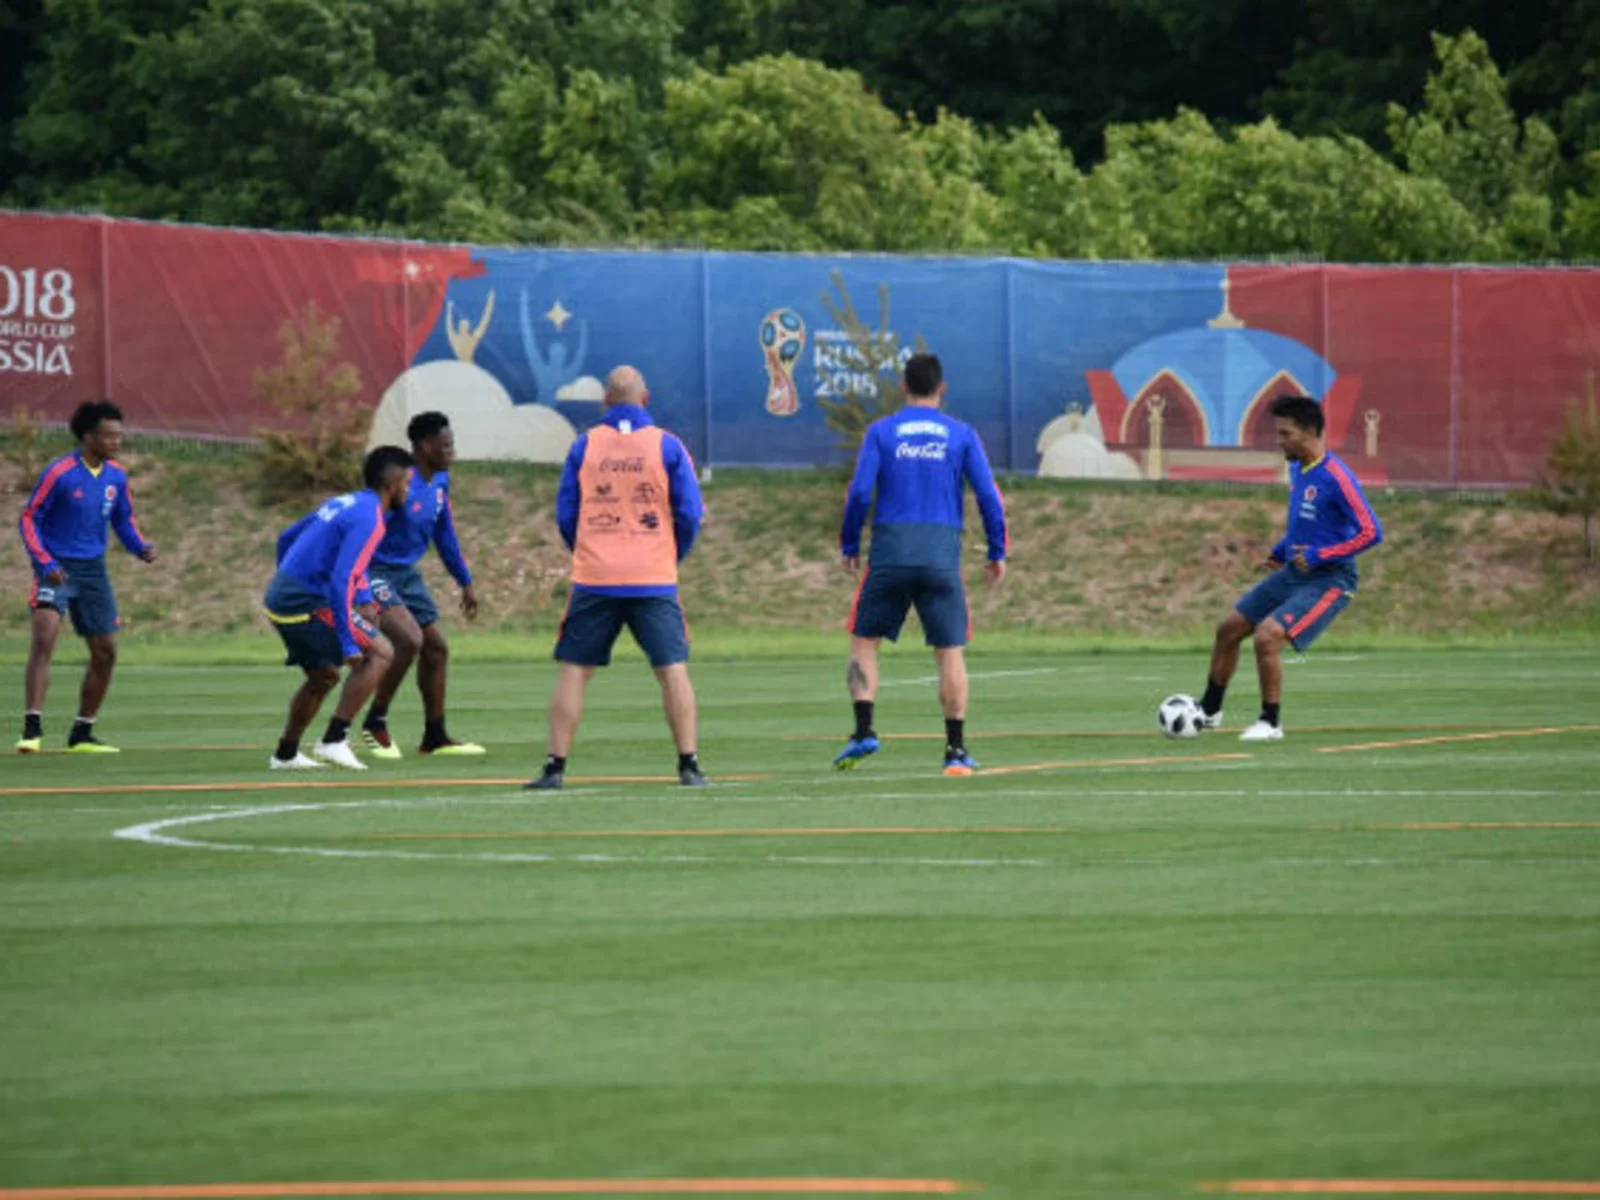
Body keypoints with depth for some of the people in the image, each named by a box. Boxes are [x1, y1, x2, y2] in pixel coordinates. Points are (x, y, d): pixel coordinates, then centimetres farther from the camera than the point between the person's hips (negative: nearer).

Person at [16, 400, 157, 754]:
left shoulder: (116, 476, 3)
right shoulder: (59, 473, -14)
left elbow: (124, 520, 16)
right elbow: (29, 519, -9)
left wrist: (140, 547, -4)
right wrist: (45, 563, -21)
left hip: (93, 569, 6)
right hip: (57, 570, -6)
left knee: (105, 652, 7)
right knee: (44, 638, -24)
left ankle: (82, 734, 21)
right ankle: (32, 729, -26)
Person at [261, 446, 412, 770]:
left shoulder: (342, 504, 15)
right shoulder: (369, 519, -13)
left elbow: (286, 539, 25)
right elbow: (341, 579, -23)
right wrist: (348, 643, -23)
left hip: (278, 597, 9)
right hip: (309, 603, -9)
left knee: (324, 677, 24)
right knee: (379, 654, -5)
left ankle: (285, 754, 31)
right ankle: (334, 739, -10)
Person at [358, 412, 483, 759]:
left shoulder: (440, 480, 4)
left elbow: (444, 533, 18)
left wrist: (465, 582, 24)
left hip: (406, 573, 9)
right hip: (376, 571, -9)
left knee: (436, 648, 11)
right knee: (409, 640, -24)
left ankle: (435, 737, 23)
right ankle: (375, 724, -7)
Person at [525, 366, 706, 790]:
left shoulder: (584, 446, 3)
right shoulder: (667, 446, 1)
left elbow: (565, 515, 7)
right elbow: (690, 515, 1)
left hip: (594, 579, 1)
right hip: (654, 580, -1)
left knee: (574, 670, 5)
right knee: (673, 669, 2)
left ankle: (555, 766, 2)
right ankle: (689, 766, -4)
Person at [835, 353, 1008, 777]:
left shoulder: (880, 432, 4)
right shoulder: (962, 435, 6)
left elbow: (859, 492, -3)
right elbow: (988, 496, 2)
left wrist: (849, 546, 8)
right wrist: (997, 552, 11)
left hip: (889, 552, 0)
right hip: (942, 557, 0)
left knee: (863, 641, 11)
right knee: (951, 652, 4)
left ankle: (864, 731, -5)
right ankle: (956, 750, 1)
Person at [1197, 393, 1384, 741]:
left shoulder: (1335, 478, -21)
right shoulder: (1297, 469, 7)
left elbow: (1371, 532, -22)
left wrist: (1318, 555, -22)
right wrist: (1281, 552, 13)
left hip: (1328, 579, -9)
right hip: (1293, 572, 9)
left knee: (1266, 637, -23)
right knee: (1229, 630, 11)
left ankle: (1271, 722, -6)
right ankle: (1209, 711, 27)